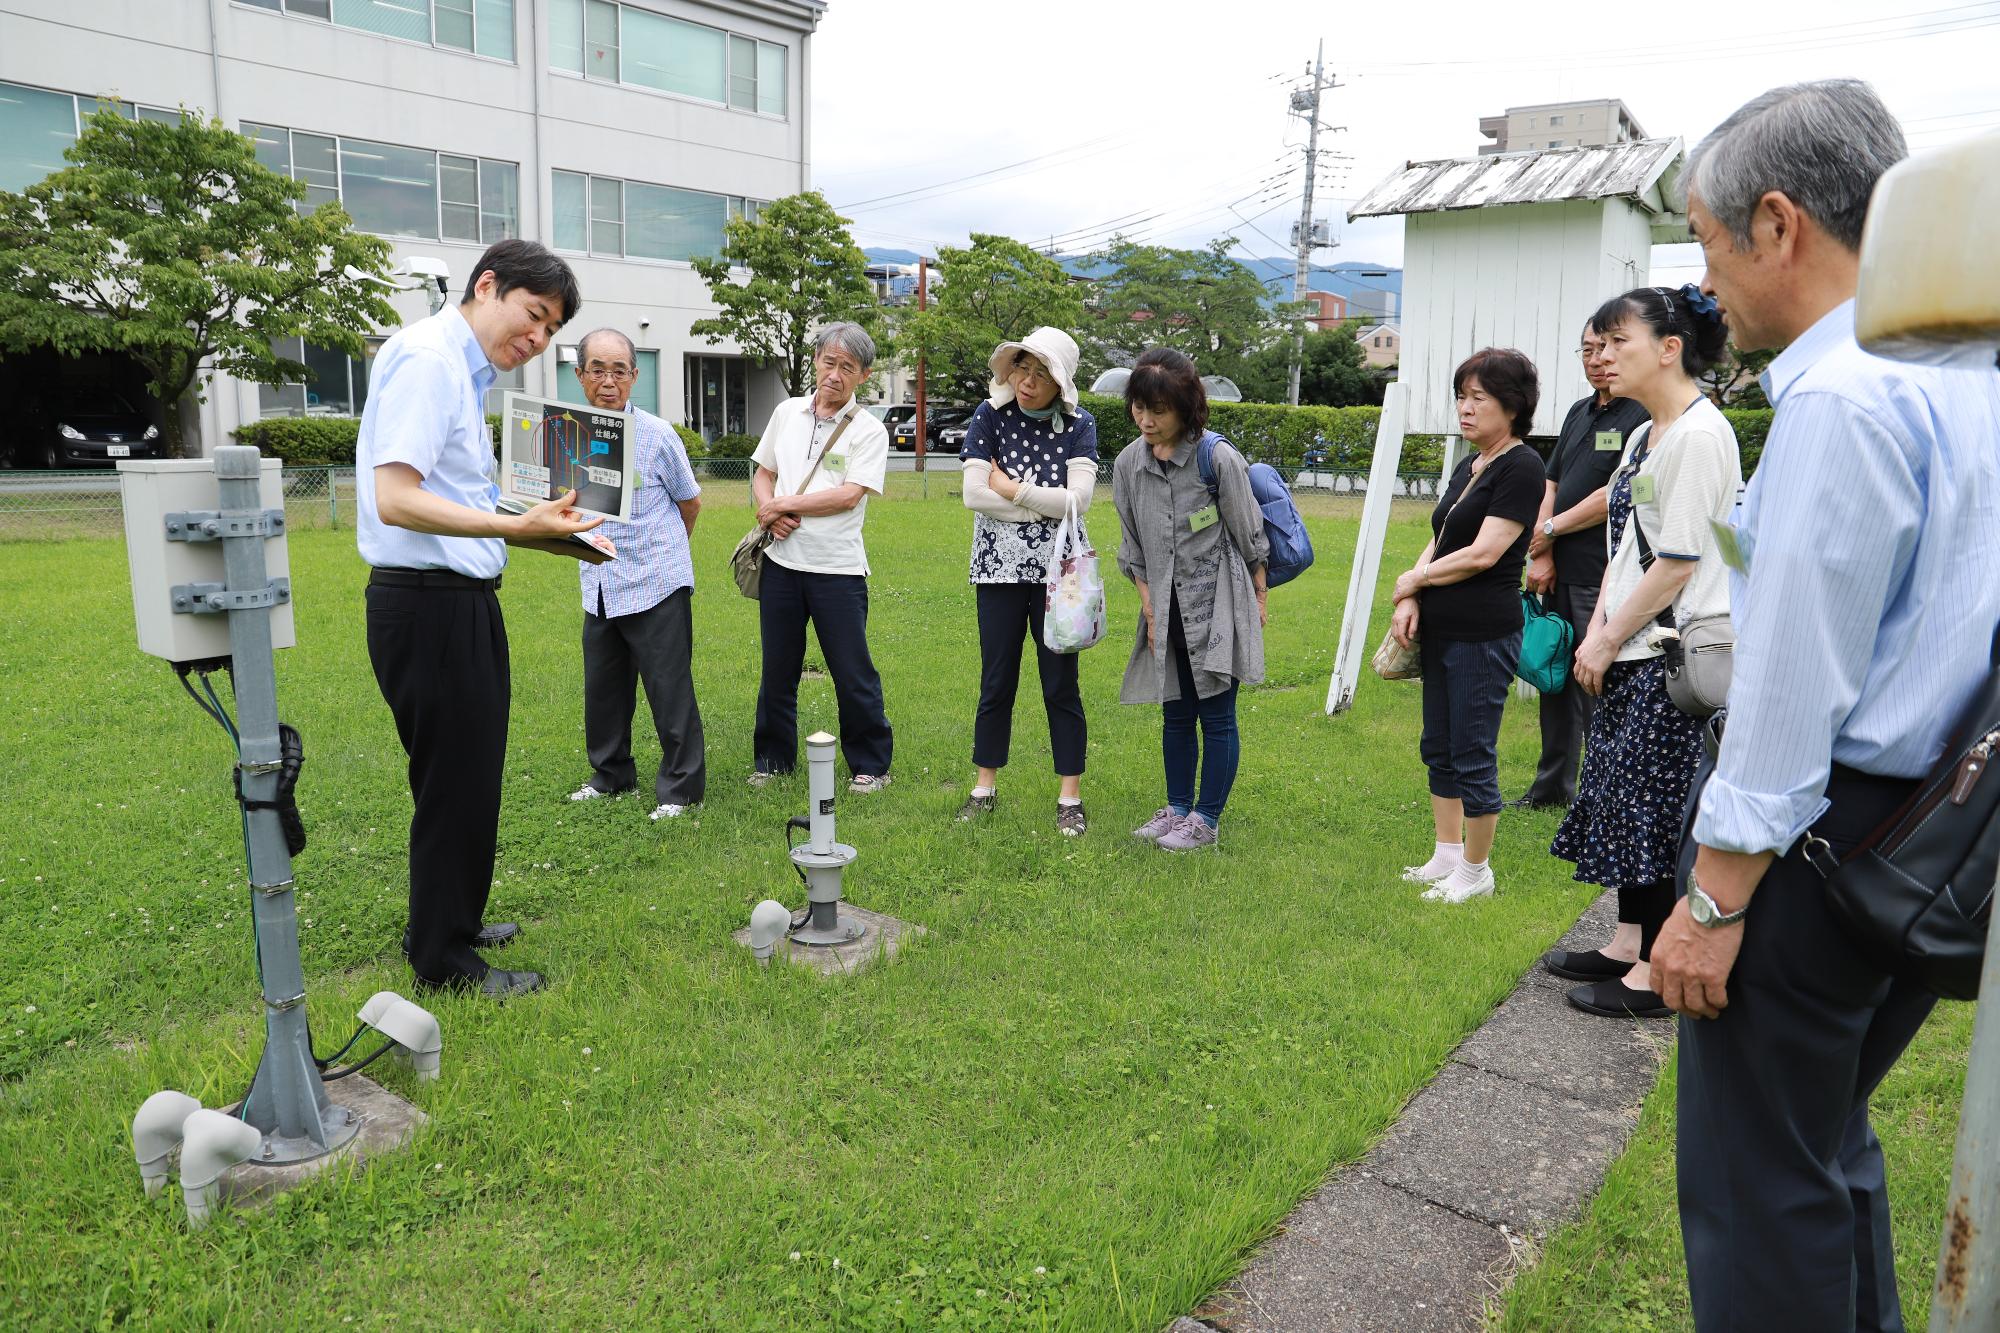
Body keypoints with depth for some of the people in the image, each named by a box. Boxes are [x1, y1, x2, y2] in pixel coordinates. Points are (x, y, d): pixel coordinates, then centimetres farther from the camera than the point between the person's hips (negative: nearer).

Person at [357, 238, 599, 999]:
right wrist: (516, 526, -29)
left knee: (469, 773, 20)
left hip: (460, 599, 10)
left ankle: (452, 922, 38)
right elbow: (396, 501, -24)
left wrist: (539, 531, 10)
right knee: (453, 781, 1)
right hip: (428, 602, -10)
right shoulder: (427, 358, -14)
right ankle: (444, 959, 16)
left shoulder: (462, 370, 17)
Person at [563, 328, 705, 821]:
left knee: (669, 689, -2)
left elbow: (689, 502, 6)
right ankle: (611, 775, 32)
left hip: (656, 584, -5)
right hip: (599, 588, 5)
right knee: (603, 688, 15)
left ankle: (681, 786, 10)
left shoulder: (657, 435, -9)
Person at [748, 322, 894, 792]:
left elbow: (849, 494, -15)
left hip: (837, 566, -4)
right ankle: (774, 757, 28)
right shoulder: (787, 412, 10)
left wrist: (782, 504, -10)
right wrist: (771, 514, -6)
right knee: (777, 669, 13)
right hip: (782, 560, 4)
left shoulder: (869, 431, -4)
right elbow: (762, 475, 15)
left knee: (853, 674, 1)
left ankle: (871, 764, 16)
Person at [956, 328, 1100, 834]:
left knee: (1061, 683, 3)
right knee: (997, 682, 8)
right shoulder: (991, 416, -2)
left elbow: (1078, 499, -14)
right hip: (999, 566, 1)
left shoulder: (1078, 425, -2)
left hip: (1055, 569, 0)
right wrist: (1045, 504, -11)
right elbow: (974, 494, -12)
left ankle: (1070, 797, 13)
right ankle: (984, 787, 22)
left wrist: (1010, 488, -11)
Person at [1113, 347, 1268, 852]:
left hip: (1219, 604, -5)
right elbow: (1132, 547, 8)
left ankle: (1206, 819, 13)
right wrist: (1150, 610, 3)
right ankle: (1177, 808, 27)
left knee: (1216, 715, 1)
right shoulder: (1128, 464, 0)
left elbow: (1249, 536, -5)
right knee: (1175, 714, 13)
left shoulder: (1218, 457, -14)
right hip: (1168, 610, 5)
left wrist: (1259, 600, 2)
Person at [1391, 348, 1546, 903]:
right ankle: (1447, 856, 29)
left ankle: (1476, 871, 16)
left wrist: (1413, 579, -5)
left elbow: (1482, 554, -18)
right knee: (1439, 749, 15)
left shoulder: (1522, 468, -12)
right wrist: (1412, 602, -3)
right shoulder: (1467, 467, 15)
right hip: (1441, 630, 9)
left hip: (1484, 635, -9)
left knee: (1473, 756, 1)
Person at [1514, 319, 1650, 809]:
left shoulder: (1642, 416, -11)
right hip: (1560, 573, 8)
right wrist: (1542, 554, 3)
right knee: (1556, 681, 15)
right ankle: (1552, 787, 27)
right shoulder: (1580, 411, 15)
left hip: (1601, 580, -8)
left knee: (1598, 690, -3)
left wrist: (1551, 530, -6)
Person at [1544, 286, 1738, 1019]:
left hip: (1676, 654, -9)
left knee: (1655, 801, -2)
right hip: (1632, 653, 9)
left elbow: (1678, 562, -18)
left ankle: (1655, 972, 9)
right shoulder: (1644, 436, 14)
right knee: (1623, 793, 14)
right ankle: (1628, 942, 27)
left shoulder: (1700, 434, -14)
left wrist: (1608, 642, -11)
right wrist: (1596, 633, 4)